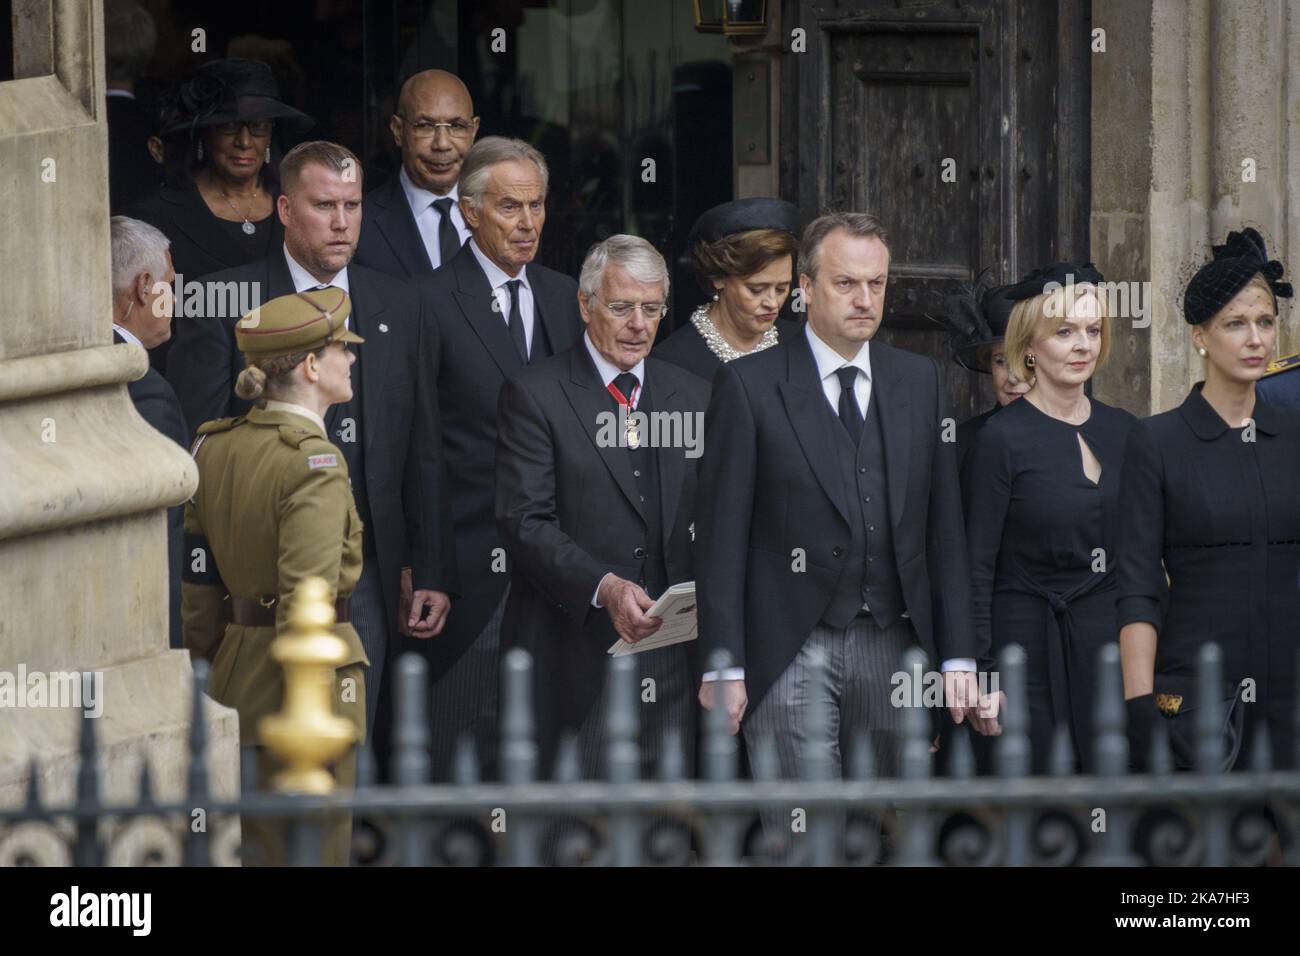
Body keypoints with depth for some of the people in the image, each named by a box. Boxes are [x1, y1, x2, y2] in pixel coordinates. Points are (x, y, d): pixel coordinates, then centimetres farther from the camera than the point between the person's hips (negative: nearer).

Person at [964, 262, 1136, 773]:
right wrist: (979, 674, -12)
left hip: (1110, 644, 5)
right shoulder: (1004, 438, -7)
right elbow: (976, 567, -7)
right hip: (1031, 648, -5)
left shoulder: (1122, 430, 9)